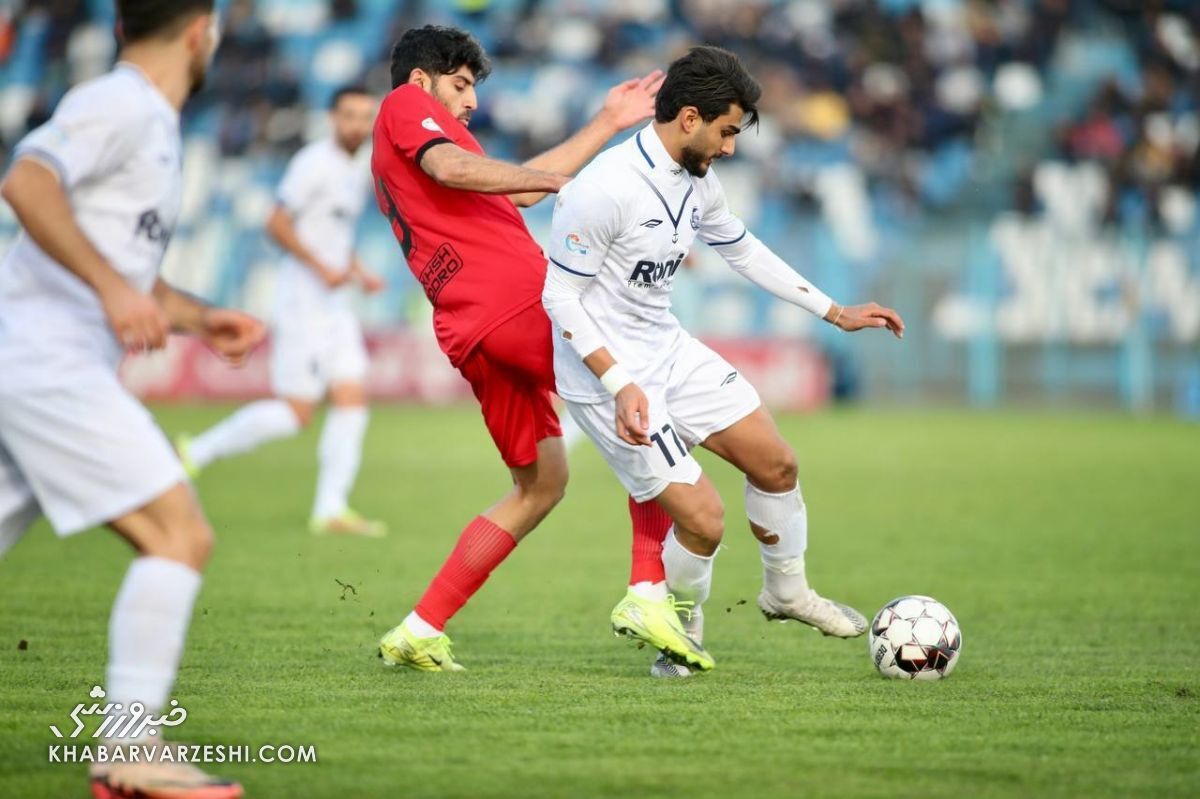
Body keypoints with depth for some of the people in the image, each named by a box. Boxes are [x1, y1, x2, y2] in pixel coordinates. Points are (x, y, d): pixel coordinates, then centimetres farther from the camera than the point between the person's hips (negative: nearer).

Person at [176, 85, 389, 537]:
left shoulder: (359, 173, 16)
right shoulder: (315, 164, -12)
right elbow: (277, 224, -17)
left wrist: (360, 273, 12)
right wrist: (323, 268, -23)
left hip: (335, 305, 9)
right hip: (303, 301, -9)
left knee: (352, 402, -2)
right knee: (295, 413, -9)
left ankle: (331, 510, -1)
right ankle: (196, 453, 3)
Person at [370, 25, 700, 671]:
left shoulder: (394, 165, 31)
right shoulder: (406, 103, 5)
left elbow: (517, 187, 32)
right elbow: (450, 167, -17)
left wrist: (606, 126, 33)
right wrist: (556, 179, -12)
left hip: (472, 336, 9)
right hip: (520, 303, -9)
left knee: (539, 484, 17)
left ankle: (418, 632, 11)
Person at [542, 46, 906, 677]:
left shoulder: (696, 179, 1)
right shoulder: (604, 191, -26)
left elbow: (743, 250, 18)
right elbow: (560, 295, -21)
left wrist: (835, 312, 19)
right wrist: (620, 384, -28)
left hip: (669, 348, 9)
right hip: (607, 372, -9)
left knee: (775, 463, 11)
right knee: (702, 520, -11)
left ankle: (786, 591, 36)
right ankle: (680, 628, 19)